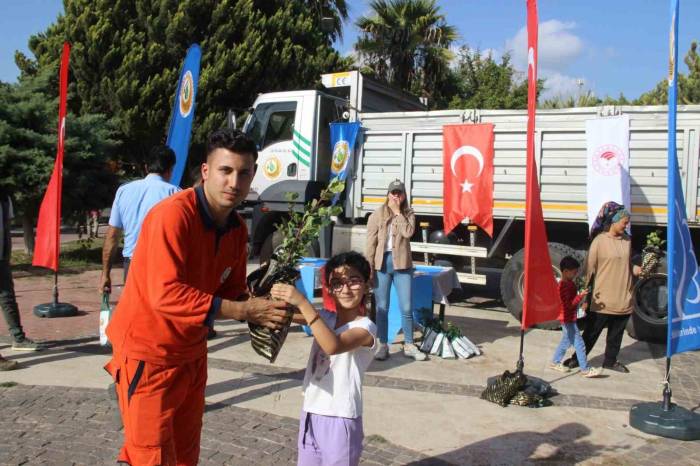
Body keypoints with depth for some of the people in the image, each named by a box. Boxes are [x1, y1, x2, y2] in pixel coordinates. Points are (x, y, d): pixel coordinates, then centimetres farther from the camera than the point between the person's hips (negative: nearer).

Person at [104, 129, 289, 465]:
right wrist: (242, 311, -30)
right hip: (148, 356, -7)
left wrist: (259, 311, -15)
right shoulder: (173, 214, -24)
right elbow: (165, 295, -32)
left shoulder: (238, 228, 1)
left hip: (191, 354, 8)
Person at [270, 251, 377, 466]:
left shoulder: (365, 327, -14)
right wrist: (280, 297, -27)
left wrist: (302, 302, -34)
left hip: (340, 419, -6)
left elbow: (333, 345, -32)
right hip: (311, 414, 6)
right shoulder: (324, 317, 7)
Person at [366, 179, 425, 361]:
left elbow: (408, 232, -13)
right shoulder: (377, 215, 1)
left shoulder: (408, 214, 7)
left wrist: (398, 212, -8)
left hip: (402, 264, 1)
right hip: (382, 263, -1)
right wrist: (369, 268, -7)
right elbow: (371, 243, -2)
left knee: (406, 307, 3)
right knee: (382, 308, 5)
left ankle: (409, 346, 15)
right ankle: (383, 346, 15)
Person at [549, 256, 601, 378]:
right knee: (579, 343, -6)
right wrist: (581, 296, -35)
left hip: (570, 318, 10)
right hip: (567, 318, -10)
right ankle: (585, 369, 0)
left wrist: (582, 303, 8)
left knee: (566, 341, 20)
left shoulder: (570, 283, 8)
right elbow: (569, 304, -27)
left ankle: (555, 362, 30)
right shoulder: (563, 286, -23)